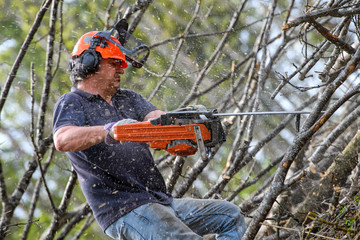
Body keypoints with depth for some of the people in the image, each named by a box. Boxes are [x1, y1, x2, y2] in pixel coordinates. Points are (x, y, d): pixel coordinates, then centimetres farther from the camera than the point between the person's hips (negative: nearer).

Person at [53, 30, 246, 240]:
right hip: (124, 212, -8)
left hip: (162, 201, 8)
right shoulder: (72, 103, -1)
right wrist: (108, 131, -39)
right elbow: (62, 140, -23)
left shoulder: (128, 99, 21)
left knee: (231, 217, 6)